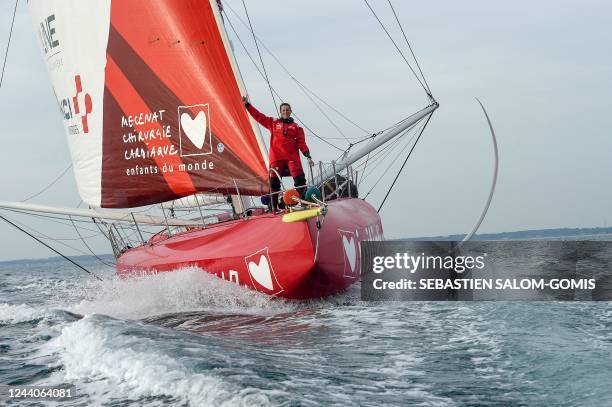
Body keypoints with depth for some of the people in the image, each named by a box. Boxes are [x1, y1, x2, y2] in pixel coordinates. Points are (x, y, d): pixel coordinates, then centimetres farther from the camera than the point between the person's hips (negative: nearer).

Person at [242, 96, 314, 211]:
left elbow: (301, 143, 7)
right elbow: (258, 116, 13)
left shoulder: (296, 127, 14)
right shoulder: (273, 123, 16)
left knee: (300, 180, -15)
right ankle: (274, 207, -4)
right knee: (274, 182, -8)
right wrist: (247, 105, 7)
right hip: (276, 157, 0)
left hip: (292, 157, 0)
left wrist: (308, 156, -5)